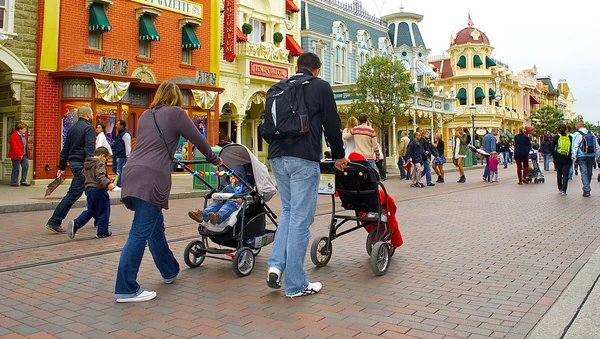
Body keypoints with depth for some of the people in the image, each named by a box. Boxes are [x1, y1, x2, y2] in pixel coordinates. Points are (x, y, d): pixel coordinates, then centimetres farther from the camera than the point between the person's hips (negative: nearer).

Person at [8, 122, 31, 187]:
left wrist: (28, 153, 10)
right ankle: (13, 183, 7)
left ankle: (23, 181, 14)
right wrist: (19, 154, -22)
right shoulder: (14, 135, -14)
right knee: (16, 169, -2)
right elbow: (14, 146, -19)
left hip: (24, 155, 8)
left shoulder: (24, 135, 12)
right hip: (16, 155, -8)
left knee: (26, 167, 5)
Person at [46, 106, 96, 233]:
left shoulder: (72, 128, 17)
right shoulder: (88, 128, -9)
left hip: (73, 163, 9)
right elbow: (89, 149, -20)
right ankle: (54, 222, -8)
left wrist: (62, 167, 21)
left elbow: (65, 149, 19)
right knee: (74, 193, -8)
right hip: (82, 164, -9)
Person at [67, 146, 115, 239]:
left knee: (90, 211, 18)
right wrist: (107, 184, -35)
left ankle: (76, 224, 1)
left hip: (88, 190, 8)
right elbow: (100, 176, -26)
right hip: (98, 190, -8)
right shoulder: (100, 164, -11)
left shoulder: (86, 165, 17)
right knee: (103, 211, 4)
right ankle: (102, 232, 8)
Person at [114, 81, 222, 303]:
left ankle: (170, 272, 33)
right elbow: (198, 139, 8)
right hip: (151, 178, -8)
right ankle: (126, 290, -4)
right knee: (140, 234, -7)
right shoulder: (175, 113, 3)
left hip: (132, 172, 8)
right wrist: (214, 160, 24)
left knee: (156, 227, 18)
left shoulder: (145, 115, 23)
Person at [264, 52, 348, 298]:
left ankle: (276, 265, 7)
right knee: (301, 218, -1)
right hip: (303, 158, -6)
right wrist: (338, 156, 14)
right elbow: (332, 125, 1)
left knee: (288, 210, 21)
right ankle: (296, 285, 6)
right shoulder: (321, 87, 3)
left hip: (277, 157, 6)